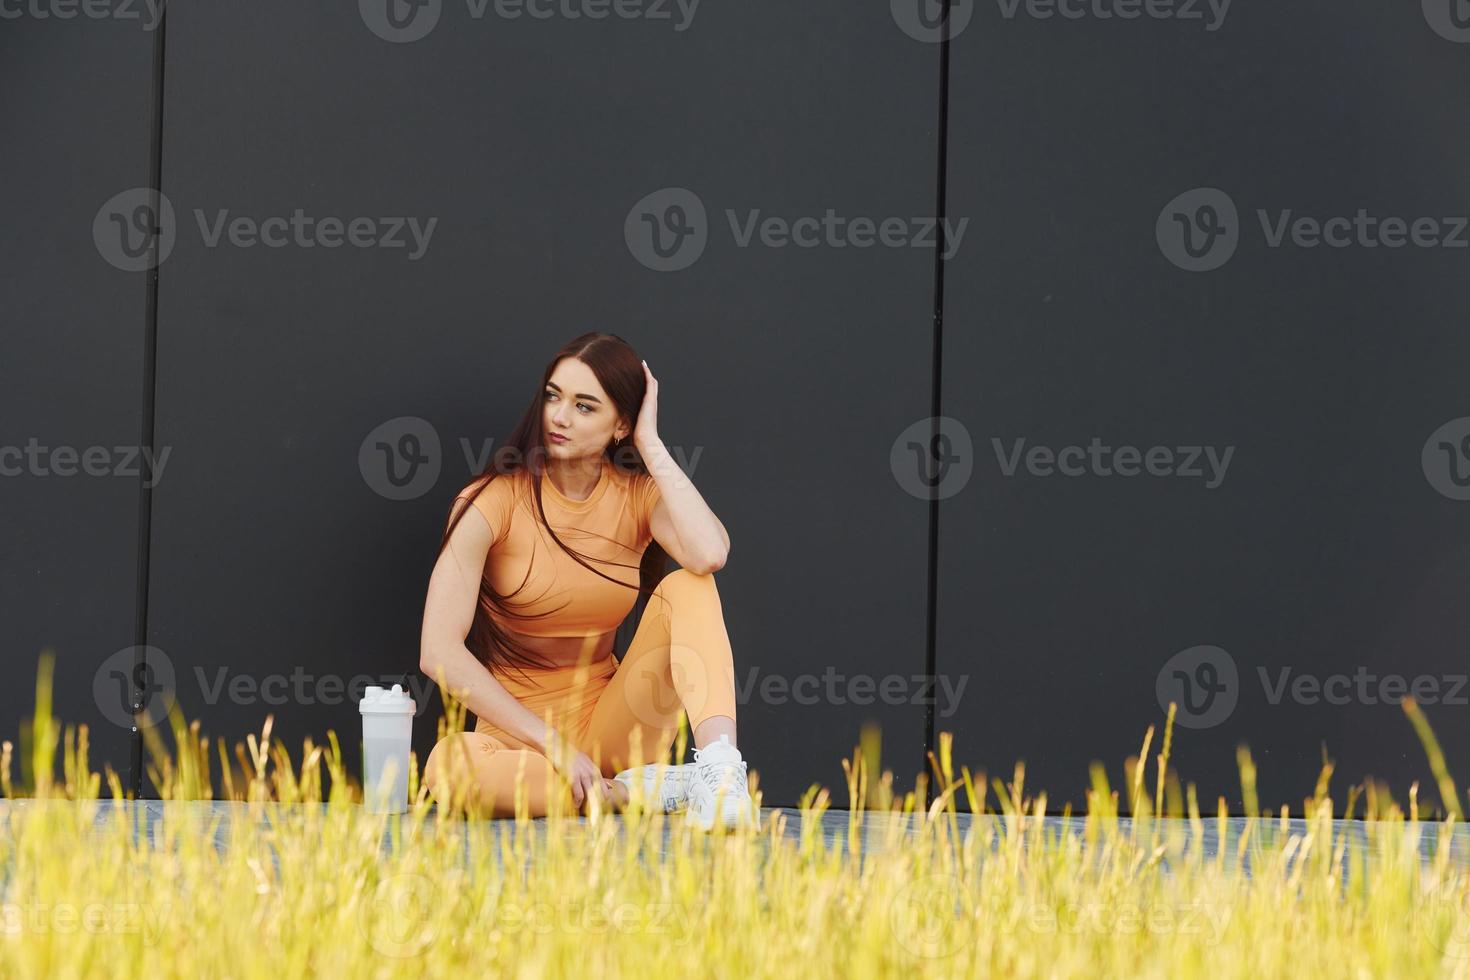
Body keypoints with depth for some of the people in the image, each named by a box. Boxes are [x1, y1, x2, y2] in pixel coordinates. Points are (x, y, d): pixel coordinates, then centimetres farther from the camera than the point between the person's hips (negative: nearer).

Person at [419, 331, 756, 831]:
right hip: (519, 739, -3)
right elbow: (440, 651, -17)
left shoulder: (639, 495, 1)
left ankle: (720, 769, -37)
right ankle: (640, 791, -25)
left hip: (610, 724, 3)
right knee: (448, 766, -38)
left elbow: (710, 554, -24)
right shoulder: (493, 501, -9)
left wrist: (651, 445, -14)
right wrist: (550, 741, -21)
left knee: (687, 587, -19)